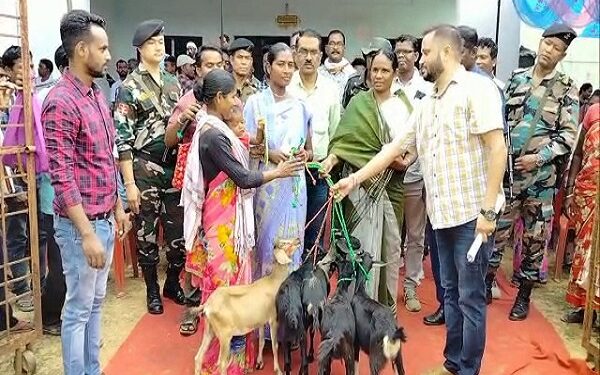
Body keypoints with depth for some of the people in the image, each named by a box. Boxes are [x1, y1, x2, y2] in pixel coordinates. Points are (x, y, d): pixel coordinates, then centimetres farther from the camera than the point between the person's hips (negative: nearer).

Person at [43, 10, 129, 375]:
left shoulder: (97, 94, 9)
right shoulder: (61, 102, -18)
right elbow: (62, 177, -21)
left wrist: (118, 206, 17)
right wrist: (87, 234, -22)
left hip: (105, 218, 9)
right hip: (81, 224, -8)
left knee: (96, 302, 19)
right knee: (78, 309, 7)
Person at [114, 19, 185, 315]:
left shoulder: (173, 83, 11)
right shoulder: (130, 87, -6)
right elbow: (122, 138, -11)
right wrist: (129, 183, -15)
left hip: (175, 169, 5)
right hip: (144, 171, -4)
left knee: (179, 230, 8)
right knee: (147, 232, 7)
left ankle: (172, 283, 29)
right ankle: (152, 290, 24)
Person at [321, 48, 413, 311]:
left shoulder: (404, 104, 9)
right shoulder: (359, 103, -2)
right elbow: (345, 140, -10)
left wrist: (407, 160, -5)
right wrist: (331, 158, -28)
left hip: (393, 184, 4)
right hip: (364, 184, -4)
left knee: (391, 245, 11)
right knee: (364, 246, -4)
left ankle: (387, 307, 25)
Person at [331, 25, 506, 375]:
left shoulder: (477, 87, -7)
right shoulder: (427, 104, 16)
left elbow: (497, 148, -14)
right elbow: (394, 147, 17)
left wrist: (488, 209, -18)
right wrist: (354, 179, 12)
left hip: (472, 214, -7)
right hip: (442, 214, 8)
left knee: (470, 297, 2)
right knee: (451, 293, 16)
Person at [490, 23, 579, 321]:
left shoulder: (566, 89, 0)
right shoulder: (516, 77, 7)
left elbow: (569, 134, -4)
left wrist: (539, 158, -15)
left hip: (541, 174, -1)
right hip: (506, 168, 2)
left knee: (535, 236, 8)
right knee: (497, 228, 6)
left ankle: (524, 295, 22)